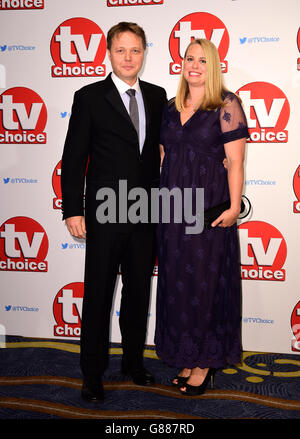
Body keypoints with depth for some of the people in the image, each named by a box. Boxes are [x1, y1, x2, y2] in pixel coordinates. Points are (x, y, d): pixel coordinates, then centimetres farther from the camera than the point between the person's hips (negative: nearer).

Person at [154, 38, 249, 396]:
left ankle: (206, 360, 18)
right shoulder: (171, 108, 13)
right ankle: (186, 357, 25)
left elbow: (235, 161, -10)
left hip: (209, 207, -5)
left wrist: (233, 207, -17)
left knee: (205, 281, 2)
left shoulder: (226, 105, -4)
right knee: (176, 282, 10)